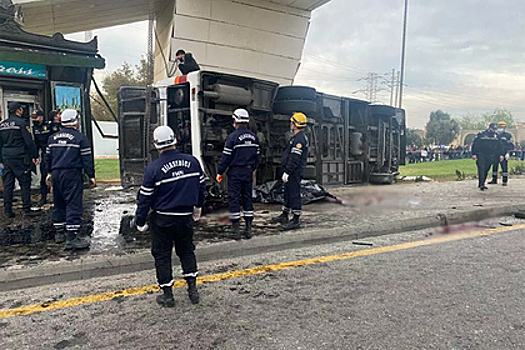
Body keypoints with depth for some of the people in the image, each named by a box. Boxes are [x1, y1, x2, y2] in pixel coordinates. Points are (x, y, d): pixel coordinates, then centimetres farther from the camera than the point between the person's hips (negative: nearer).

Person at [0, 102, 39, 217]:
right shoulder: (22, 122, -7)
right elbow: (29, 141, -12)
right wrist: (35, 156, -8)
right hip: (20, 157, -6)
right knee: (25, 183, -1)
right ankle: (26, 209, -2)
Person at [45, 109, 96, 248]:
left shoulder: (53, 137, 12)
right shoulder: (80, 137, -8)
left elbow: (48, 157, 18)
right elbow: (87, 159, -9)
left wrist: (49, 172, 29)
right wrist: (91, 176, -3)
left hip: (56, 174, 7)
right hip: (72, 174, -7)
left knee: (59, 203, 16)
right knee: (74, 204, -5)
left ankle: (59, 232, 27)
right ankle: (72, 237, -7)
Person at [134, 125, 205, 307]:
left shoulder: (153, 168, -15)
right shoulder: (192, 161, -5)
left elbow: (145, 197, -10)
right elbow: (201, 185, 7)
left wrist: (140, 221, 2)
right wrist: (198, 207, 22)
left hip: (162, 219, -3)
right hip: (186, 217, 3)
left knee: (162, 255, 12)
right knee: (187, 251, 20)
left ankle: (167, 295, 19)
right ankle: (193, 288, 17)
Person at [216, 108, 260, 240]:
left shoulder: (233, 136, -12)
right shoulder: (254, 137, 7)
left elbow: (226, 157, -11)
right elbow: (257, 155, 13)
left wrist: (220, 172, -3)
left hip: (235, 172, -5)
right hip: (248, 171, 6)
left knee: (234, 198, 2)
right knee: (247, 197, 12)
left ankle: (235, 229, 4)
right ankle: (248, 228, 15)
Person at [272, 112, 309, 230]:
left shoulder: (300, 138, -18)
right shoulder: (298, 137, 17)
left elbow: (294, 158, -24)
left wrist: (287, 172, -23)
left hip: (294, 171, -11)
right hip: (293, 171, 11)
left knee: (294, 194, -6)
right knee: (288, 193, 18)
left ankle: (296, 220, 1)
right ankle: (285, 216, 31)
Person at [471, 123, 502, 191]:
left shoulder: (495, 136, 11)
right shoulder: (481, 135, -2)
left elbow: (499, 146, 17)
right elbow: (475, 144, -3)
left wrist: (500, 155, 10)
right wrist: (474, 154, -9)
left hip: (490, 156, 5)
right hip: (481, 155, -5)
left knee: (486, 170, 6)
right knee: (481, 169, -15)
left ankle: (481, 184, 15)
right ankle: (481, 185, -21)